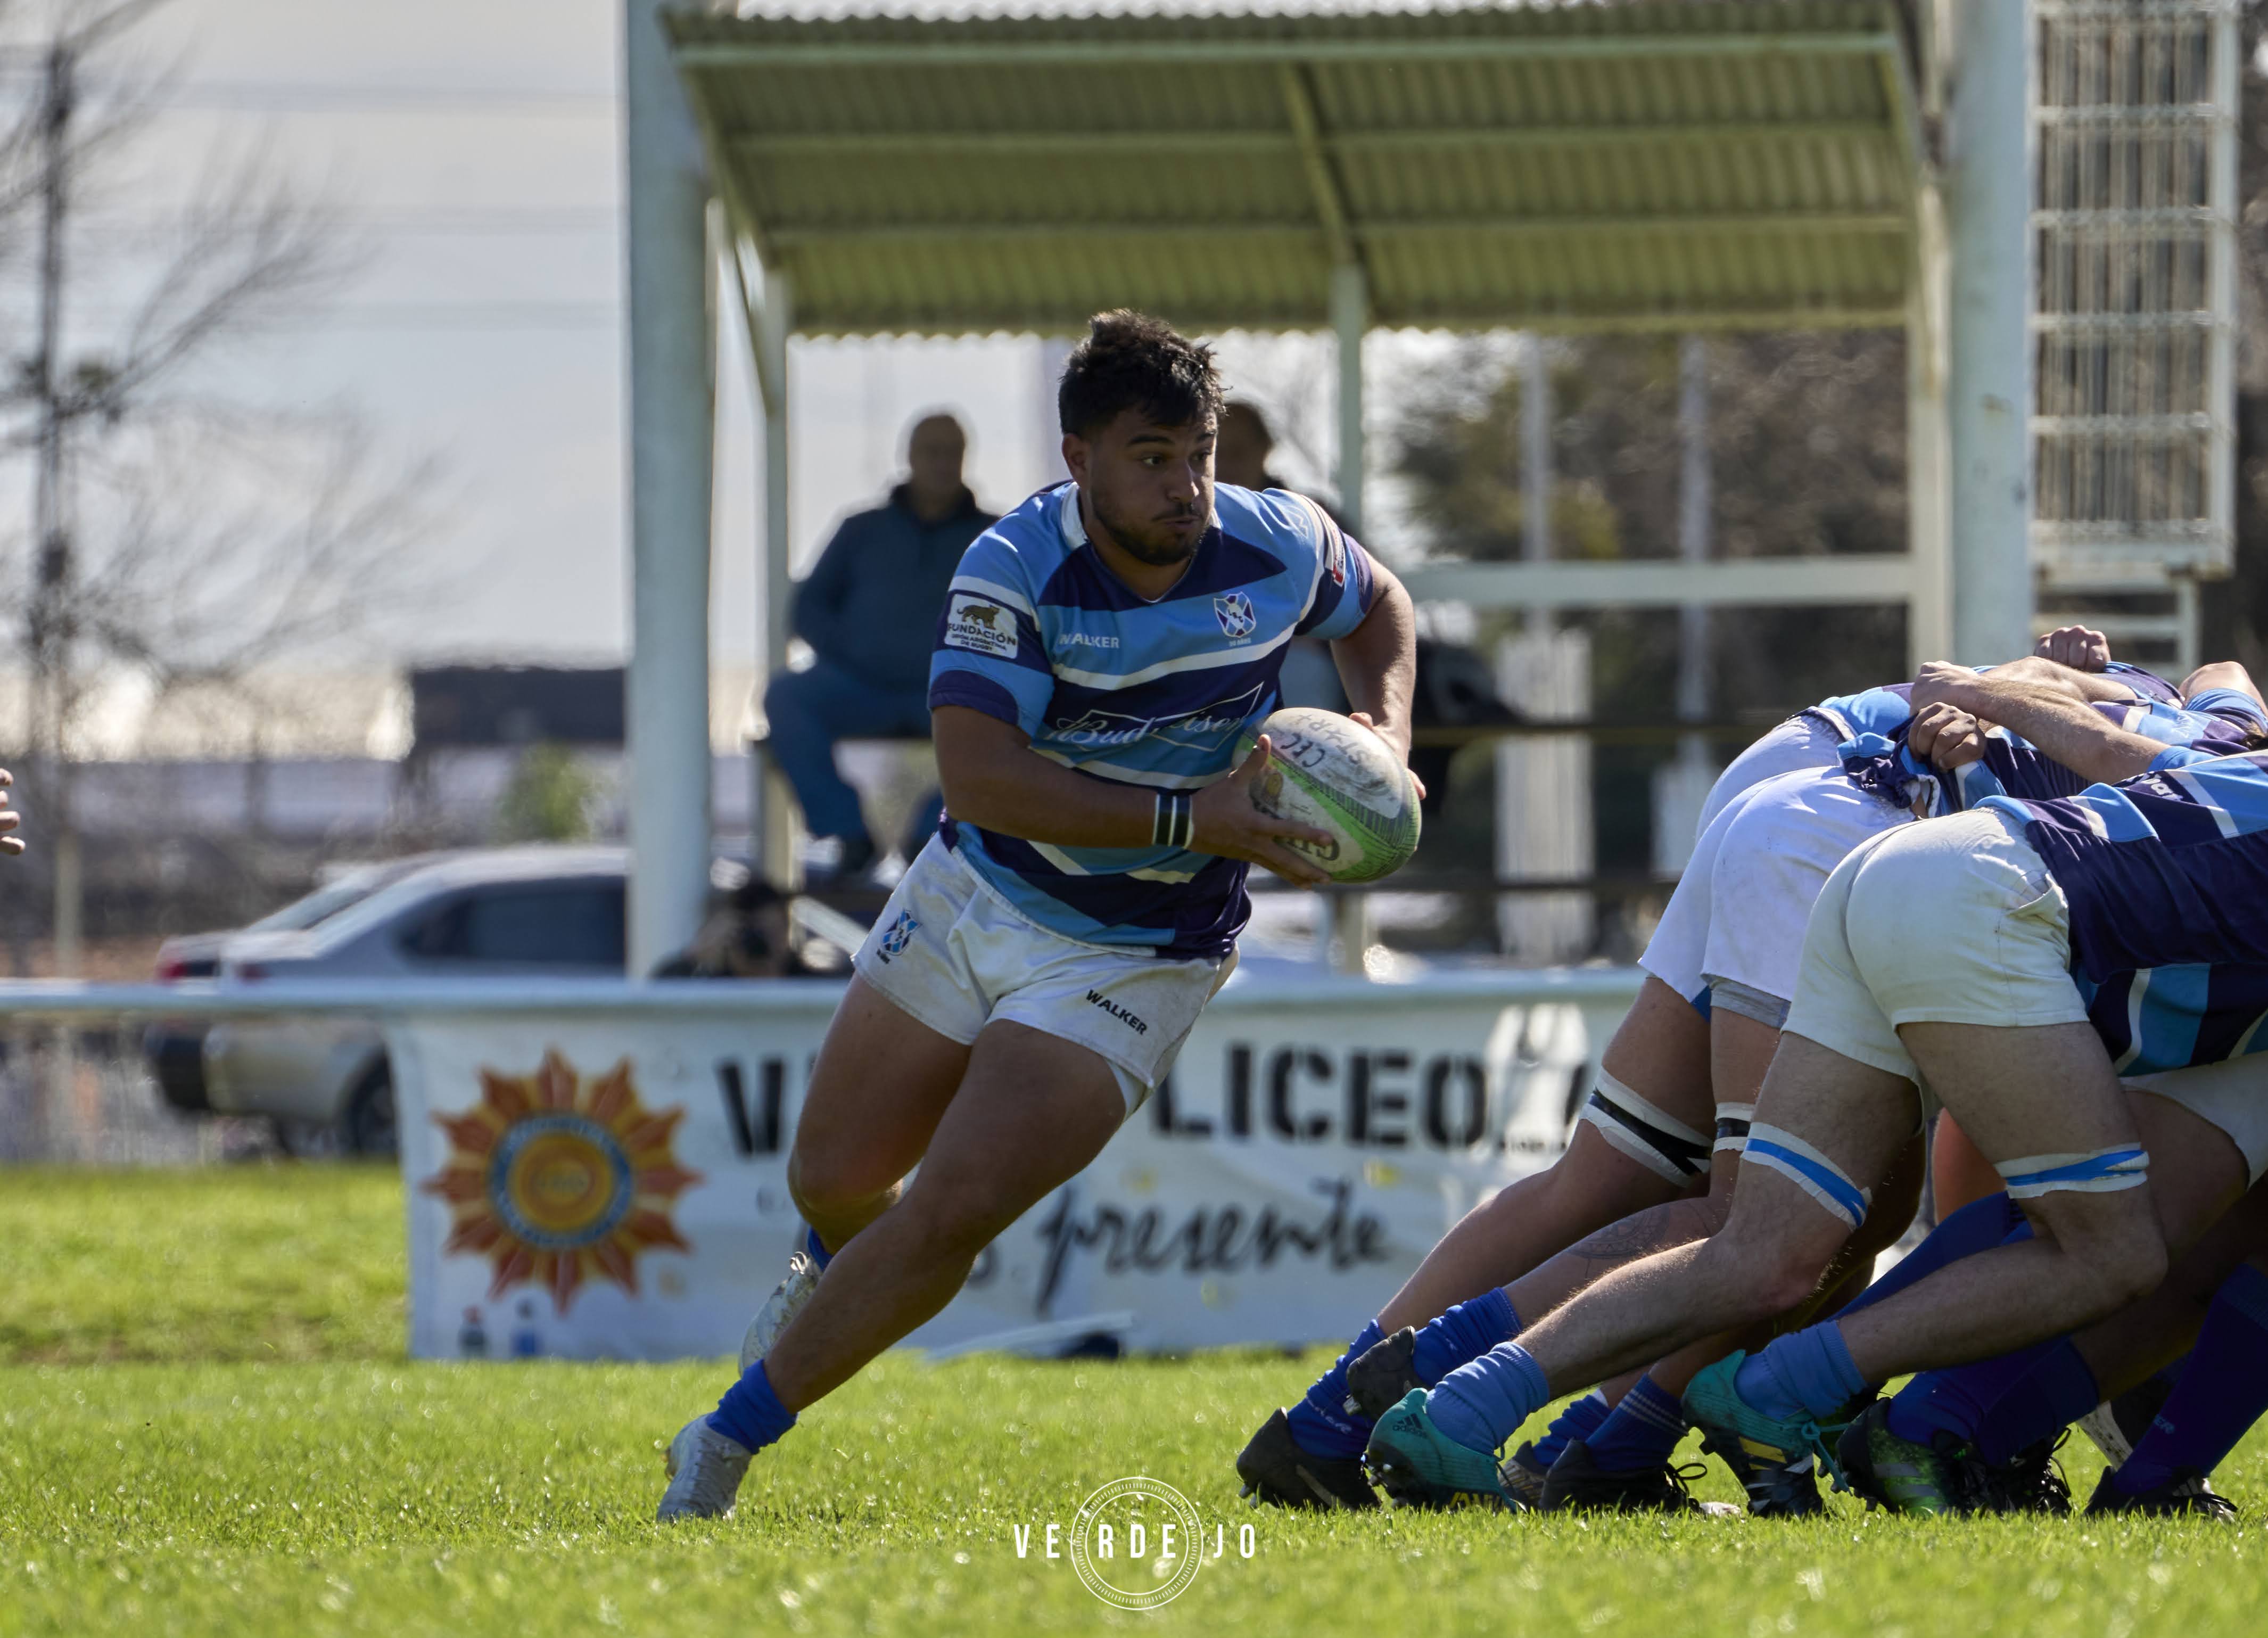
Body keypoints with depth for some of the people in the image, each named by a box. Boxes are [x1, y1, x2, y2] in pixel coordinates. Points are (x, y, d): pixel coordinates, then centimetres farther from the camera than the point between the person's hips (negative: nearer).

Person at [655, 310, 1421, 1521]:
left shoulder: (1281, 546, -13)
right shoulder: (1013, 571, -23)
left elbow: (1380, 607, 12)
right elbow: (976, 776, -33)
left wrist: (1386, 734, -8)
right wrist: (1189, 820, -38)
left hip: (1136, 958, -1)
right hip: (970, 906, 1)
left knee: (951, 1214, -17)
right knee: (832, 1183, 13)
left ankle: (735, 1435, -1)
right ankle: (837, 1274, 53)